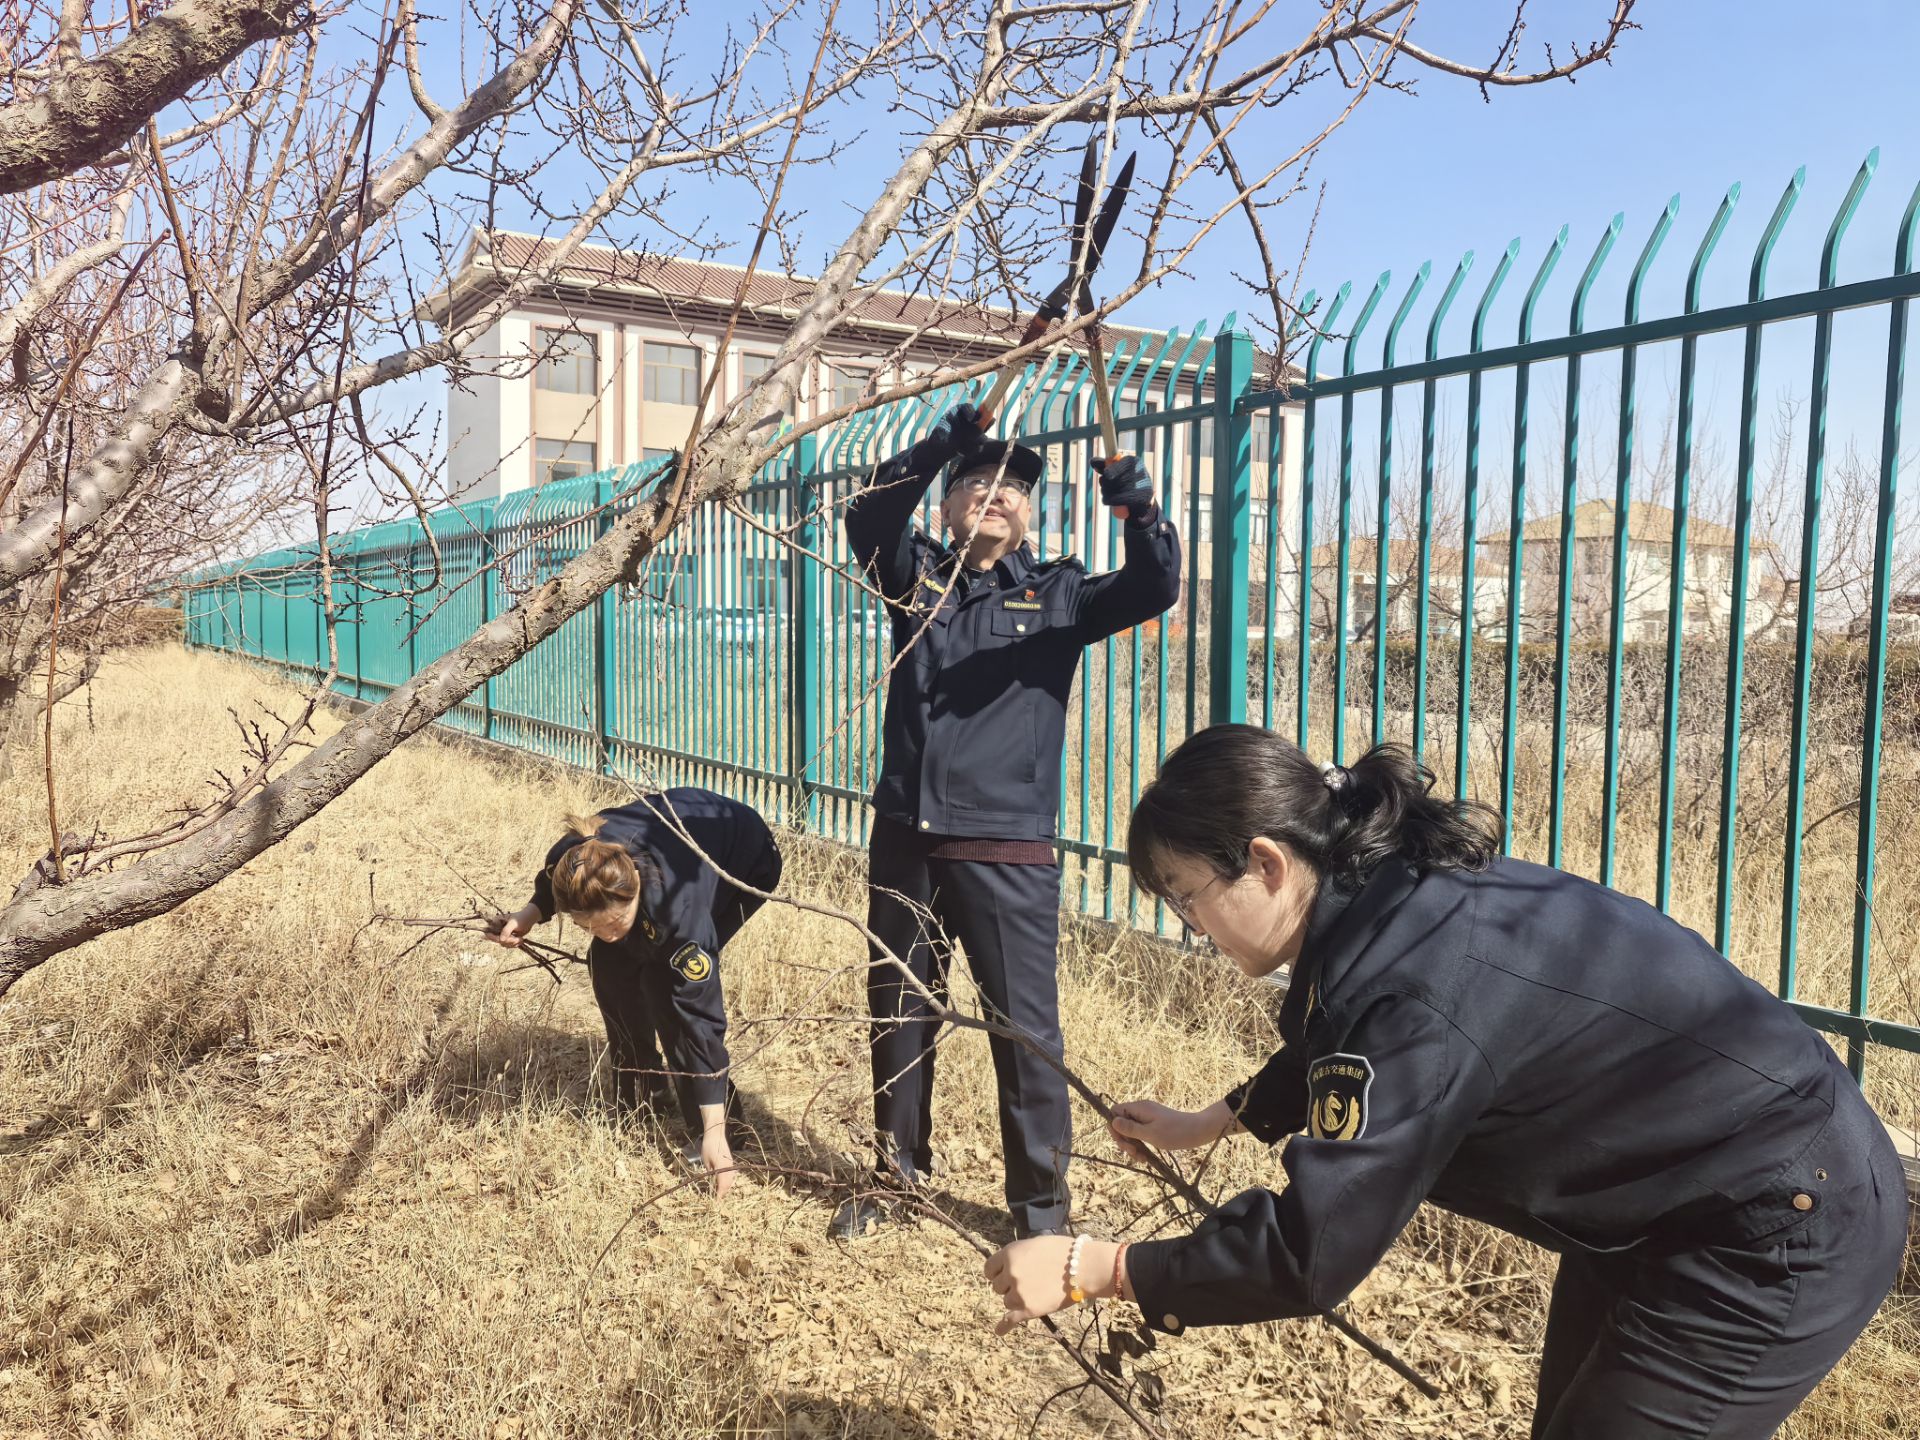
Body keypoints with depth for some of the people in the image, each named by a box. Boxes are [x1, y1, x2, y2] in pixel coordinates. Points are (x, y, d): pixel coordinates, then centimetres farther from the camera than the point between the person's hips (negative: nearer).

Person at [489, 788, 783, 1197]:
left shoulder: (678, 907, -42)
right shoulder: (574, 863, -30)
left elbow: (701, 1017, -36)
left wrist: (715, 1133, -33)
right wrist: (532, 912, -19)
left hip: (746, 862, -6)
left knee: (663, 979, -21)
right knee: (610, 963, -8)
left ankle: (715, 1126, -6)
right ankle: (637, 1095, 14)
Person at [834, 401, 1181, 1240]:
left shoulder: (1056, 594, 4)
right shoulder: (916, 577, 7)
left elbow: (1153, 591, -10)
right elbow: (869, 522, -11)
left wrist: (1136, 507, -27)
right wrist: (943, 444, -22)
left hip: (1008, 851, -2)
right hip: (906, 840, 3)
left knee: (1025, 1030, 1)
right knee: (897, 1017, 16)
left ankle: (1041, 1208, 17)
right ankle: (898, 1173, 36)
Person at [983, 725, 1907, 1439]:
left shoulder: (1410, 984, -34)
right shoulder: (1401, 897, -4)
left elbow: (1313, 1252, -29)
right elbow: (1337, 1056, 18)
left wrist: (1092, 1270, -22)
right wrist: (1206, 1124, 24)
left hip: (1784, 1230, -9)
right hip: (1672, 1201, 9)